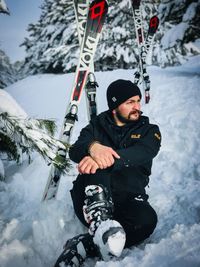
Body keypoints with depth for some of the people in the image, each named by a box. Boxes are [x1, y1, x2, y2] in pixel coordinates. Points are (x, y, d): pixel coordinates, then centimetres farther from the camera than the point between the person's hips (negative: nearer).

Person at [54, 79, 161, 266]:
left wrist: (107, 159, -33)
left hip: (127, 200, 0)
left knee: (147, 219, -33)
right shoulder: (97, 126, 14)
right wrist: (93, 147, -31)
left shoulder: (149, 131, 12)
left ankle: (82, 246, -31)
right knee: (95, 164, -28)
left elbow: (141, 153, -13)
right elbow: (74, 152, -6)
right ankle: (98, 219, -49)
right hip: (90, 198, 0)